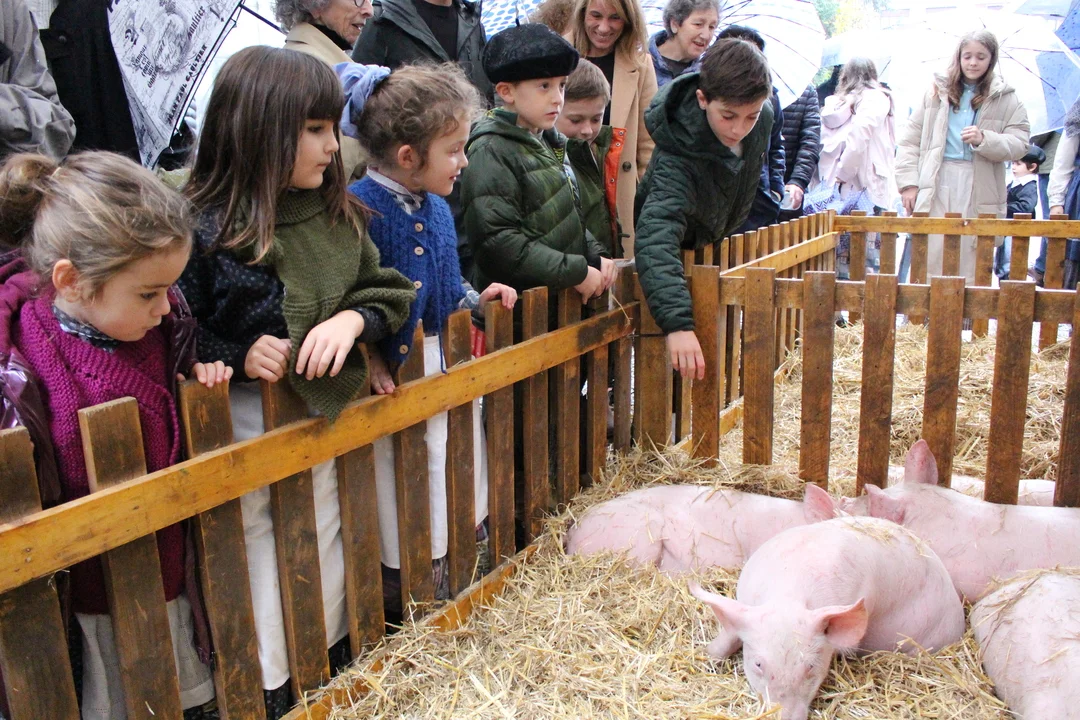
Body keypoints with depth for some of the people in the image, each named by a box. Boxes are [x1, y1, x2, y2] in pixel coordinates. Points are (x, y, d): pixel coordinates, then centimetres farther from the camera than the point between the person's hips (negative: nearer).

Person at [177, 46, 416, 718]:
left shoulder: (339, 215, 1)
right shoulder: (203, 229, -16)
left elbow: (388, 288, 6)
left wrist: (352, 318, -12)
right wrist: (238, 356, -23)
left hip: (322, 416, 5)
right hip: (241, 421, -5)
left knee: (324, 551, 19)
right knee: (255, 563, 8)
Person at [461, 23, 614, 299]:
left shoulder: (545, 142, 12)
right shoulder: (492, 152, -15)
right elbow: (496, 240, -22)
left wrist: (595, 258, 4)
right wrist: (576, 272, -20)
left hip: (566, 299, 8)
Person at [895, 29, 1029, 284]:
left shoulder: (1006, 99, 9)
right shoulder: (937, 92, 11)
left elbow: (1019, 145, 1)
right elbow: (909, 140, 8)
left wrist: (984, 140, -17)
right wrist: (908, 183, 0)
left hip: (980, 189, 0)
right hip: (935, 185, 0)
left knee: (971, 263, 1)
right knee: (930, 259, -1)